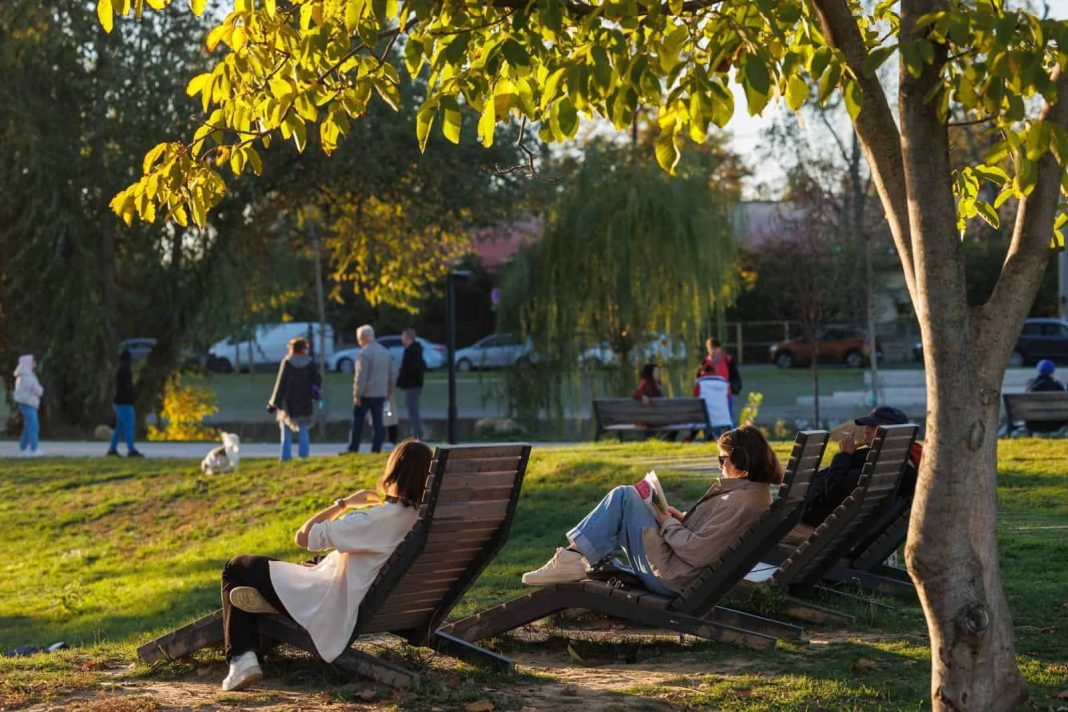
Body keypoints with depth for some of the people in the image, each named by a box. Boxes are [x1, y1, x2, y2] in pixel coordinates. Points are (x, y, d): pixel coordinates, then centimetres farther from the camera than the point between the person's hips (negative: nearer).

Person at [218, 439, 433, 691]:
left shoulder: (379, 519, -27)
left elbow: (303, 536, -20)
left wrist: (345, 502, -10)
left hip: (333, 608, -8)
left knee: (235, 568, 10)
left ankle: (242, 658, -2)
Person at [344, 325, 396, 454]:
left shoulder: (364, 353, -14)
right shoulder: (385, 351, 10)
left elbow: (361, 376, -18)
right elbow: (393, 373, 14)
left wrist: (357, 394, -14)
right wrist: (389, 390, 21)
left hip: (366, 394, -6)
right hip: (381, 394, 6)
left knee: (357, 422, 2)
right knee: (378, 423, 6)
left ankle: (353, 449, 3)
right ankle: (376, 449, 3)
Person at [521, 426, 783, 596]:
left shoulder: (740, 502, -24)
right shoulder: (756, 493, 7)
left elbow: (697, 551, -27)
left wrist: (668, 524, -11)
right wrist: (683, 519, 6)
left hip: (670, 578, -10)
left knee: (624, 496, -7)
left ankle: (574, 558, -5)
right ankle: (575, 558, 11)